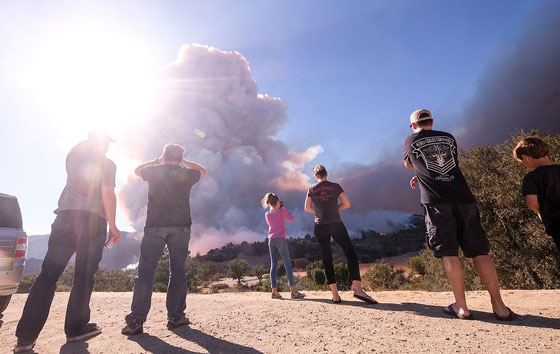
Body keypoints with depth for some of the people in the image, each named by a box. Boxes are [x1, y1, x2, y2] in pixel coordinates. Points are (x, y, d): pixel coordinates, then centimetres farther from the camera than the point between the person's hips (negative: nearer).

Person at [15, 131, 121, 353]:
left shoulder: (73, 155, 14)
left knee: (48, 275, 4)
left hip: (64, 217, 5)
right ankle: (76, 328, 10)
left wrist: (89, 142, 44)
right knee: (84, 276, 3)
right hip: (93, 220, -4)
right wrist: (112, 225, -5)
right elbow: (108, 194, -8)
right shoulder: (107, 164, 0)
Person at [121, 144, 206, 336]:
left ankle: (136, 320, -1)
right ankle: (175, 316, 9)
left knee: (145, 271, 2)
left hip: (154, 226, 0)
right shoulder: (186, 174, 4)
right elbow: (203, 171, 25)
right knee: (178, 270, 6)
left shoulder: (153, 171, 4)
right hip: (180, 227, 1)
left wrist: (155, 161, 34)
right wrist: (184, 162, 26)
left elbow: (137, 170, 27)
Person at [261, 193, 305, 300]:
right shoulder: (282, 212, -6)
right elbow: (292, 219, 8)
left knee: (274, 265, 7)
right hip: (280, 240, -4)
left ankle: (274, 291, 6)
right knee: (287, 264, -2)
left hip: (271, 241, 5)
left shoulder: (267, 215, 5)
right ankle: (293, 291, -4)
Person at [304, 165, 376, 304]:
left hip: (320, 227, 2)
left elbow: (307, 208, 7)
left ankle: (335, 294, 5)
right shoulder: (335, 186, -1)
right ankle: (357, 288, -10)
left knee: (327, 259, 6)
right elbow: (347, 204, -3)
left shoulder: (312, 189, 3)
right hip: (336, 225, -2)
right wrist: (334, 208, 12)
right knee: (351, 253, 4)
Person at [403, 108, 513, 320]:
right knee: (479, 251, 6)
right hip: (463, 197, 4)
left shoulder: (410, 141, 9)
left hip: (436, 201, -3)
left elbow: (408, 164, 27)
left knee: (448, 252, -1)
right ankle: (499, 306, 9)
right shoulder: (449, 138, 20)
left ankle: (461, 306, 0)